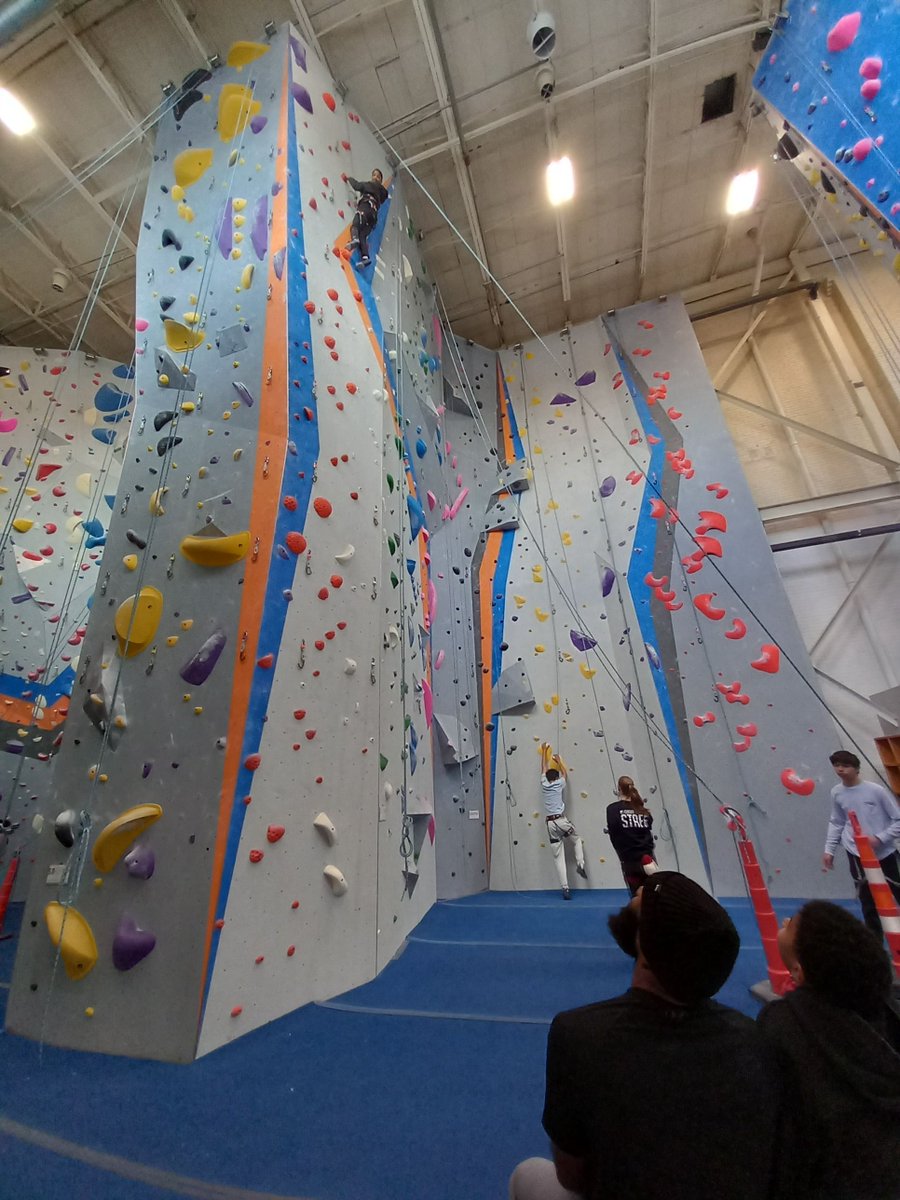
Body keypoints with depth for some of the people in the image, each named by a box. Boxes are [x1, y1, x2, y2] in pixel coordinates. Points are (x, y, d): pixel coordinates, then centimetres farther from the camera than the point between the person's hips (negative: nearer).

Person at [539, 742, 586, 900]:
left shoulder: (544, 784, 10)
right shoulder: (559, 784, 4)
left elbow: (544, 768, 23)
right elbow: (564, 772, 24)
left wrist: (544, 751, 32)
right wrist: (558, 760, 38)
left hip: (550, 823, 2)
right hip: (561, 820, -2)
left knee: (559, 857, 3)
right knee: (577, 840, 27)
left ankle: (565, 888, -4)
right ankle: (580, 863, 6)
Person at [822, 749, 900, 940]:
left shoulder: (876, 790, -14)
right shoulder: (836, 793, -3)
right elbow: (836, 823, 7)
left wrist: (879, 838, -18)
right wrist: (829, 849, 6)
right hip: (857, 855, 2)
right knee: (868, 905, 7)